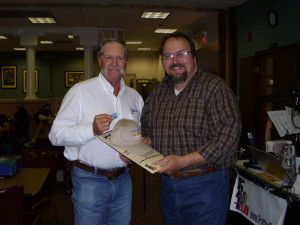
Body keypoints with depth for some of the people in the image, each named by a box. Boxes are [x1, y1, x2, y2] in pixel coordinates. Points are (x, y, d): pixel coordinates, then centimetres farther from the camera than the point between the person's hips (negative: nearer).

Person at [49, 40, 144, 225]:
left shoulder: (135, 97, 9)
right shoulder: (80, 91, -9)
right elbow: (56, 135, -13)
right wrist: (91, 130, -28)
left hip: (123, 180, 5)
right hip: (89, 180, -5)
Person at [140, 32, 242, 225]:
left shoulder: (215, 87, -13)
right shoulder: (159, 91, 9)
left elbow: (229, 135, -22)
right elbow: (146, 125, 22)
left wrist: (183, 161, -25)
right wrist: (147, 140, -1)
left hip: (205, 186, -6)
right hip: (167, 184, 6)